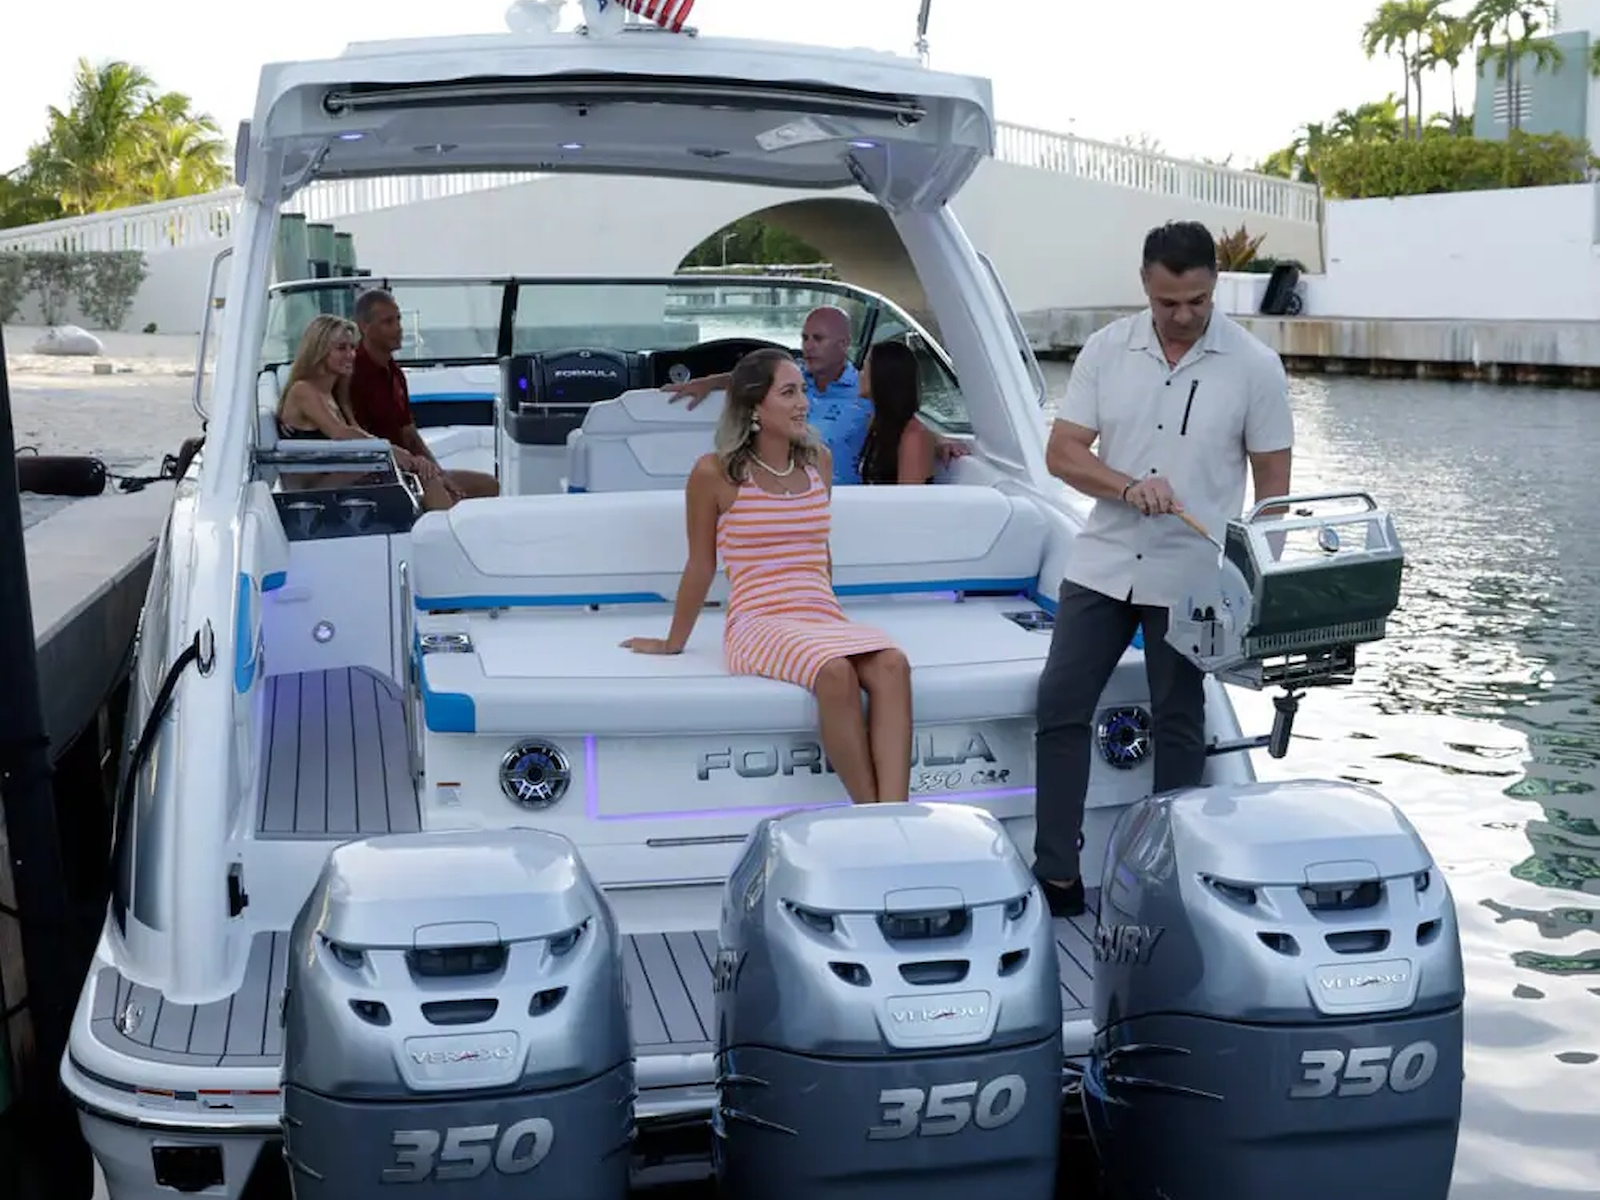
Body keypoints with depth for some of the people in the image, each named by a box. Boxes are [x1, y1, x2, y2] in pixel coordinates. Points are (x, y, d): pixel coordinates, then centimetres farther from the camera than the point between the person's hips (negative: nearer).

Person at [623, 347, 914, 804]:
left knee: (892, 664, -30)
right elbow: (701, 565, 10)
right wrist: (673, 644, 16)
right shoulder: (715, 473, 0)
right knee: (835, 672, -37)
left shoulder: (818, 461, 15)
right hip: (760, 623, -5)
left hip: (824, 617, 5)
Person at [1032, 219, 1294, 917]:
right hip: (1101, 565, 3)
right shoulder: (1106, 350, 2)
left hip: (1193, 578, -2)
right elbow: (1061, 453, 0)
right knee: (1060, 707, -1)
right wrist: (1127, 487, -18)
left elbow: (1272, 479, -1)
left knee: (1177, 726, 7)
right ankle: (1056, 875, 8)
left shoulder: (1254, 366, -4)